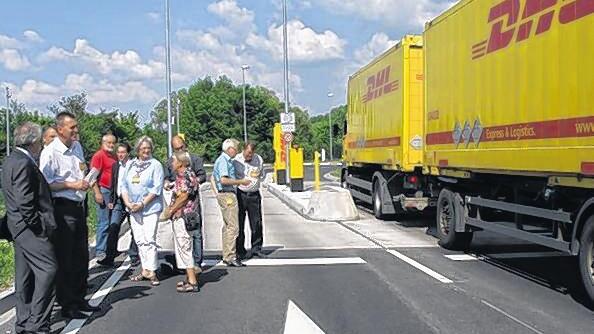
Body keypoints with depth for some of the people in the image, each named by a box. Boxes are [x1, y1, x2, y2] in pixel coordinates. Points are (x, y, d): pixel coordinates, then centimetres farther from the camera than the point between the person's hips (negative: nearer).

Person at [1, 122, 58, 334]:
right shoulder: (24, 163, -18)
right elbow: (24, 202, -23)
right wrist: (39, 226, -16)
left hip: (19, 227, 11)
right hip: (29, 226, -11)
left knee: (25, 275, 14)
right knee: (47, 269, -9)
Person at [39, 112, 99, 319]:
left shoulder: (77, 147, 11)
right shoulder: (50, 153, -13)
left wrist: (85, 179, 10)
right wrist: (71, 185, -20)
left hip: (79, 206, 8)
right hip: (62, 208, -8)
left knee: (81, 255, 15)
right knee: (64, 259, -1)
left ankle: (79, 299, 28)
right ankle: (67, 305, 9)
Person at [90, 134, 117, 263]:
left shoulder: (114, 157, 17)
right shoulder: (99, 155, -7)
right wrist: (97, 193, -20)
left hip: (113, 192, 8)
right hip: (103, 191, -8)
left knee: (113, 223, 12)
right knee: (104, 223, -7)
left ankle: (110, 250, 21)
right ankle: (100, 252, -2)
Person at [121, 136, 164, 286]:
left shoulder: (156, 165, -2)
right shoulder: (130, 165, 12)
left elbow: (157, 188, -9)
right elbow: (124, 185, 11)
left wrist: (142, 204, -14)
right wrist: (128, 203, -3)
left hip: (150, 208, -5)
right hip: (133, 209, 5)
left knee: (149, 240, -9)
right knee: (139, 240, 7)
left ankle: (151, 271, -5)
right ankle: (145, 270, 14)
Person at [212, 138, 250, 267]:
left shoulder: (225, 160, 18)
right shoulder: (223, 161, -14)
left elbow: (213, 178, 28)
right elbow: (223, 180, -25)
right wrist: (240, 182, -17)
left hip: (226, 195, 11)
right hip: (227, 195, -11)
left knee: (227, 226, 14)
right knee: (233, 227, -11)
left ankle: (226, 255, 20)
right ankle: (230, 257, -11)